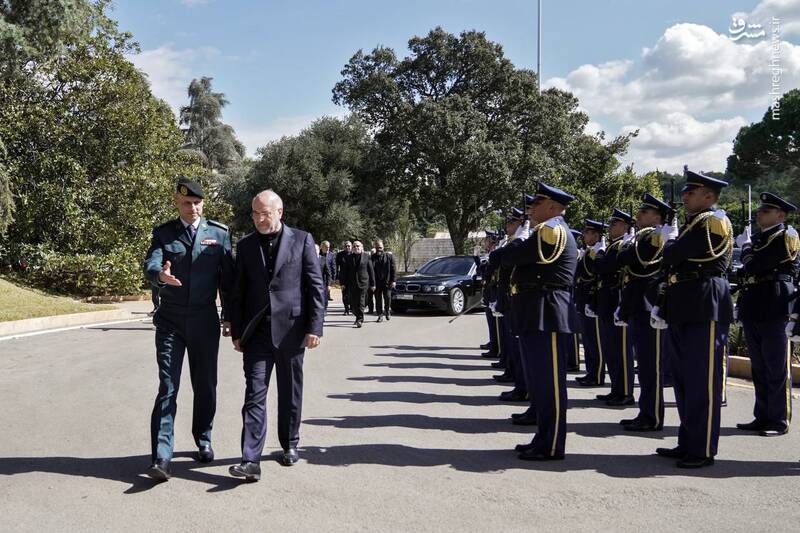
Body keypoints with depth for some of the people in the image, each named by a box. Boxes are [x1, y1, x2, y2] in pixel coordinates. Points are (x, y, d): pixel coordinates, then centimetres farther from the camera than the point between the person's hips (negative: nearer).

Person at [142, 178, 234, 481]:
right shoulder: (163, 233, 3)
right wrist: (160, 275, -37)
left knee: (205, 386, 11)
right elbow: (150, 266, -13)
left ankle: (203, 440, 31)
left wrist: (229, 317, 5)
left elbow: (228, 277, 7)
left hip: (205, 321, 1)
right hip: (170, 322, -1)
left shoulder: (219, 233, 5)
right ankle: (161, 458, -7)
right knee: (167, 388, -6)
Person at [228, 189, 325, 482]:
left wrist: (314, 327, -7)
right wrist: (236, 332, 5)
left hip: (291, 330, -1)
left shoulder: (302, 240, 1)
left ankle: (289, 444, 29)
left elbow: (316, 286, -1)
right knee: (254, 393, -6)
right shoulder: (245, 245, 8)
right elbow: (238, 291, 10)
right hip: (257, 331, 1)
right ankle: (251, 460, -9)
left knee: (290, 392, 11)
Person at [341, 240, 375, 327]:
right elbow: (344, 271, 10)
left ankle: (360, 320, -2)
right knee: (353, 303, 6)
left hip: (363, 283, -3)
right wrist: (343, 283, 5)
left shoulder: (366, 256, 4)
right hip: (351, 284, 3)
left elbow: (371, 270, 5)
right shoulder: (349, 257, 9)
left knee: (360, 303, -6)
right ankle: (358, 317, 26)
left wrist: (372, 284, 2)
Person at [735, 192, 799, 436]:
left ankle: (779, 421, 5)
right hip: (754, 310, 8)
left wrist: (745, 246, 1)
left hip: (773, 309, -8)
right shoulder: (759, 238, 19)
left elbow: (754, 265, -15)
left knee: (777, 369, -2)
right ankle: (763, 417, 20)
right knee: (759, 368, 12)